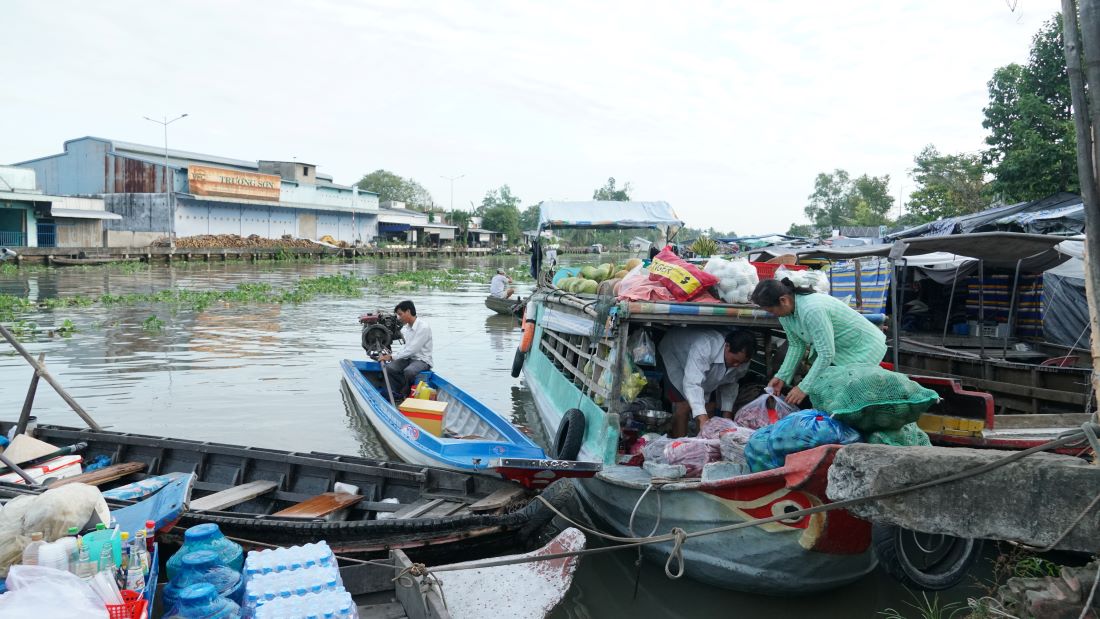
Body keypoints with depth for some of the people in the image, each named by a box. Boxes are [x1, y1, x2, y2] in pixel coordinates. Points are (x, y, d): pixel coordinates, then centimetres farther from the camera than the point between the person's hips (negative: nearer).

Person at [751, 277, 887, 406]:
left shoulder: (812, 309, -37)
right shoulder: (785, 312, -10)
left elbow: (826, 354, -34)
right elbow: (796, 345, -1)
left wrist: (804, 388, -32)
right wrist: (782, 376, -10)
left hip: (863, 347, -8)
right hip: (838, 349, 8)